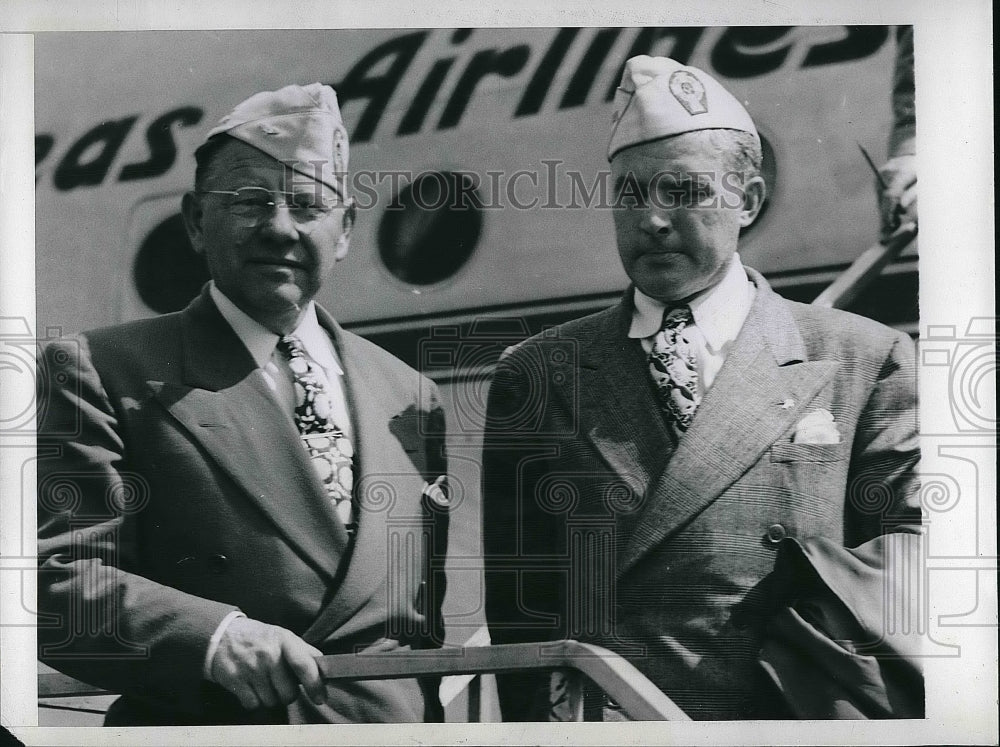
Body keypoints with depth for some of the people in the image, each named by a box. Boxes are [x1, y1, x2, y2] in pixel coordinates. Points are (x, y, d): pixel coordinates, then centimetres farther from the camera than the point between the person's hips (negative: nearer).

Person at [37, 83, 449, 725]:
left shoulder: (408, 394, 11)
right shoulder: (105, 372, -3)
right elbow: (55, 578, -11)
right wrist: (213, 637, -22)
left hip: (397, 721, 4)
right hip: (198, 724, -3)